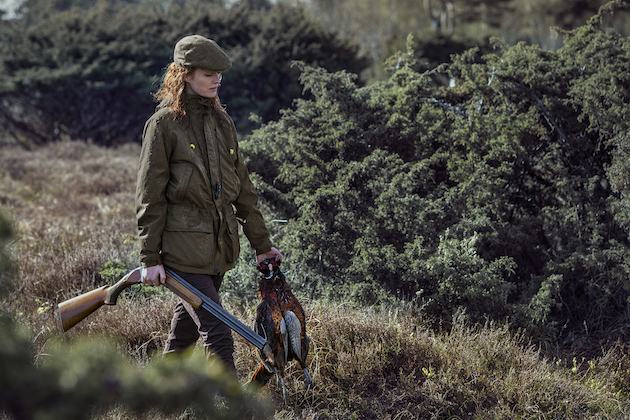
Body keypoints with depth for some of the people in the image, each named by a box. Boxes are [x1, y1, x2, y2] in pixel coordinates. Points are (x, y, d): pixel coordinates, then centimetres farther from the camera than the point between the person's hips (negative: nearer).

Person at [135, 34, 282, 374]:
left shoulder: (221, 121, 13)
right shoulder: (164, 123, -7)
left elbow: (241, 187, 19)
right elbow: (150, 196, -7)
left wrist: (261, 243, 20)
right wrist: (150, 258, -9)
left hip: (219, 244, 7)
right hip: (184, 247, -7)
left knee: (186, 328, 16)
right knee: (217, 336, -11)